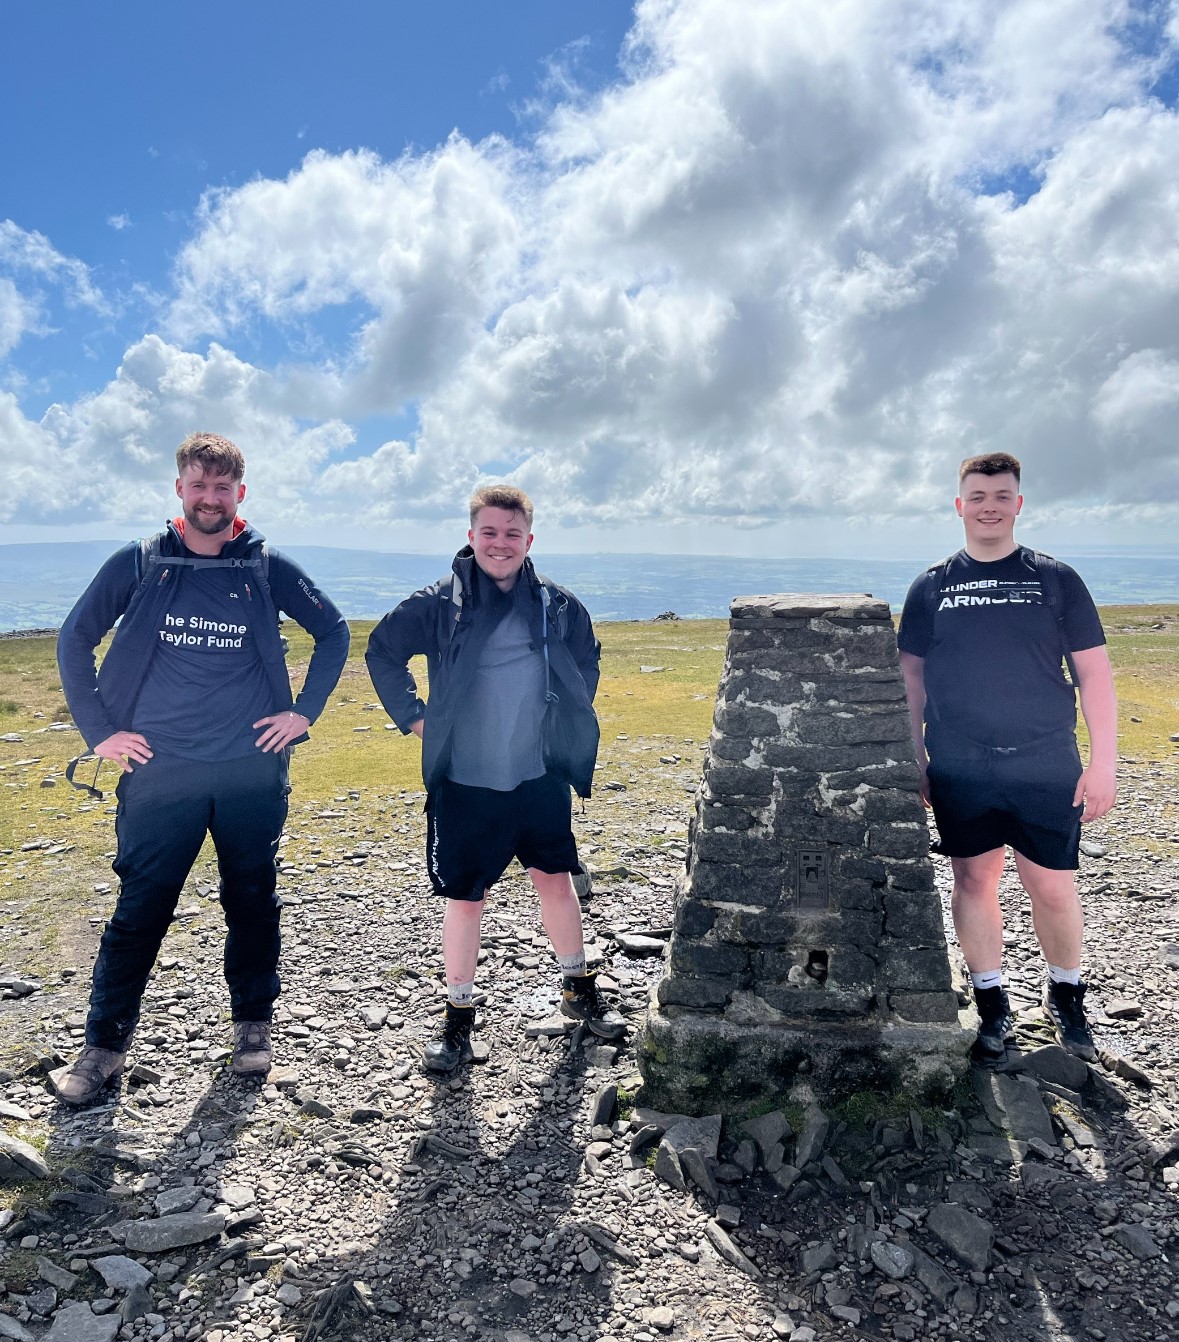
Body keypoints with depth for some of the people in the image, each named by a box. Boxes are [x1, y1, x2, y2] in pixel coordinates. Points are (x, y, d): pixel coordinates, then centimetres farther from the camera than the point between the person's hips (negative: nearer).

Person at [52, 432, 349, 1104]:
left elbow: (334, 632, 12)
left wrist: (305, 710, 4)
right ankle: (106, 1045, 21)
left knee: (253, 905, 11)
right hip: (160, 772, 0)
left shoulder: (269, 568, 3)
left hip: (254, 770, 1)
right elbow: (76, 640, 8)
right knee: (139, 912, 4)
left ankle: (254, 1026, 29)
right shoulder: (138, 564, 2)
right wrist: (99, 730, 2)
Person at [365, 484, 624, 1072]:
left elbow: (587, 661, 18)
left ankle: (579, 989, 35)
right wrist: (413, 716, 1)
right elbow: (382, 651, 7)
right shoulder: (440, 603, -7)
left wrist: (570, 720, 11)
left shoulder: (559, 606, -1)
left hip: (541, 778, 2)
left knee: (556, 881, 14)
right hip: (464, 783, -2)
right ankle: (458, 1017, 23)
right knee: (464, 899, 7)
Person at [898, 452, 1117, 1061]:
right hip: (959, 771, 1)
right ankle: (992, 1002, 25)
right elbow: (912, 676, 8)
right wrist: (914, 761, 5)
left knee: (1053, 887, 4)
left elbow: (1094, 672, 2)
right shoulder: (932, 587, 5)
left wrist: (1103, 762, -4)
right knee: (974, 881, 8)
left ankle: (1065, 995, 30)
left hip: (1046, 767, -1)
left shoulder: (1055, 579, 3)